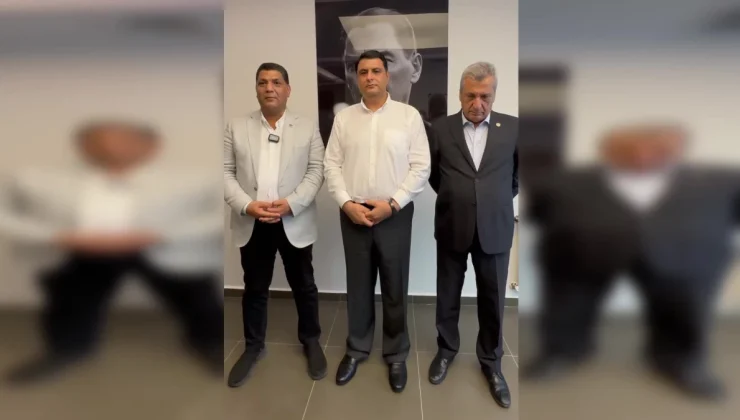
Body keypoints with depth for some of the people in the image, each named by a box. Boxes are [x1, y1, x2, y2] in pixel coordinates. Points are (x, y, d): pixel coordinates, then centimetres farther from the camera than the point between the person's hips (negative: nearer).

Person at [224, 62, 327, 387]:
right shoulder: (236, 127, 6)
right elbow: (225, 172, 2)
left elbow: (316, 171, -3)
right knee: (254, 289, 14)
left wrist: (290, 203, -17)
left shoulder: (308, 128, 3)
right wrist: (246, 205, -14)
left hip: (294, 223, -1)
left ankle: (311, 341, 31)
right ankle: (253, 346, 32)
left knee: (304, 286, 12)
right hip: (251, 224, 1)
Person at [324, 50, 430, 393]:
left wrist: (392, 203, -14)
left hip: (395, 214, -2)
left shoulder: (409, 115, 0)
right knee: (358, 285, 13)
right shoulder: (344, 118, 7)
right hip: (353, 215, 2)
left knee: (395, 288, 8)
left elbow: (421, 167, -5)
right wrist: (346, 203, -10)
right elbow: (331, 165, 3)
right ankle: (356, 349, 32)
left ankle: (396, 355, 27)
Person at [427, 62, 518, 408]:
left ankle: (491, 361, 32)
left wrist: (501, 198, 13)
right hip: (452, 228, 0)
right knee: (448, 296, 14)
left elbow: (520, 171, 13)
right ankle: (446, 349, 38)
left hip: (495, 228, 0)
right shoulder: (441, 129, -2)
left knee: (493, 300, 11)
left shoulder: (512, 128, -1)